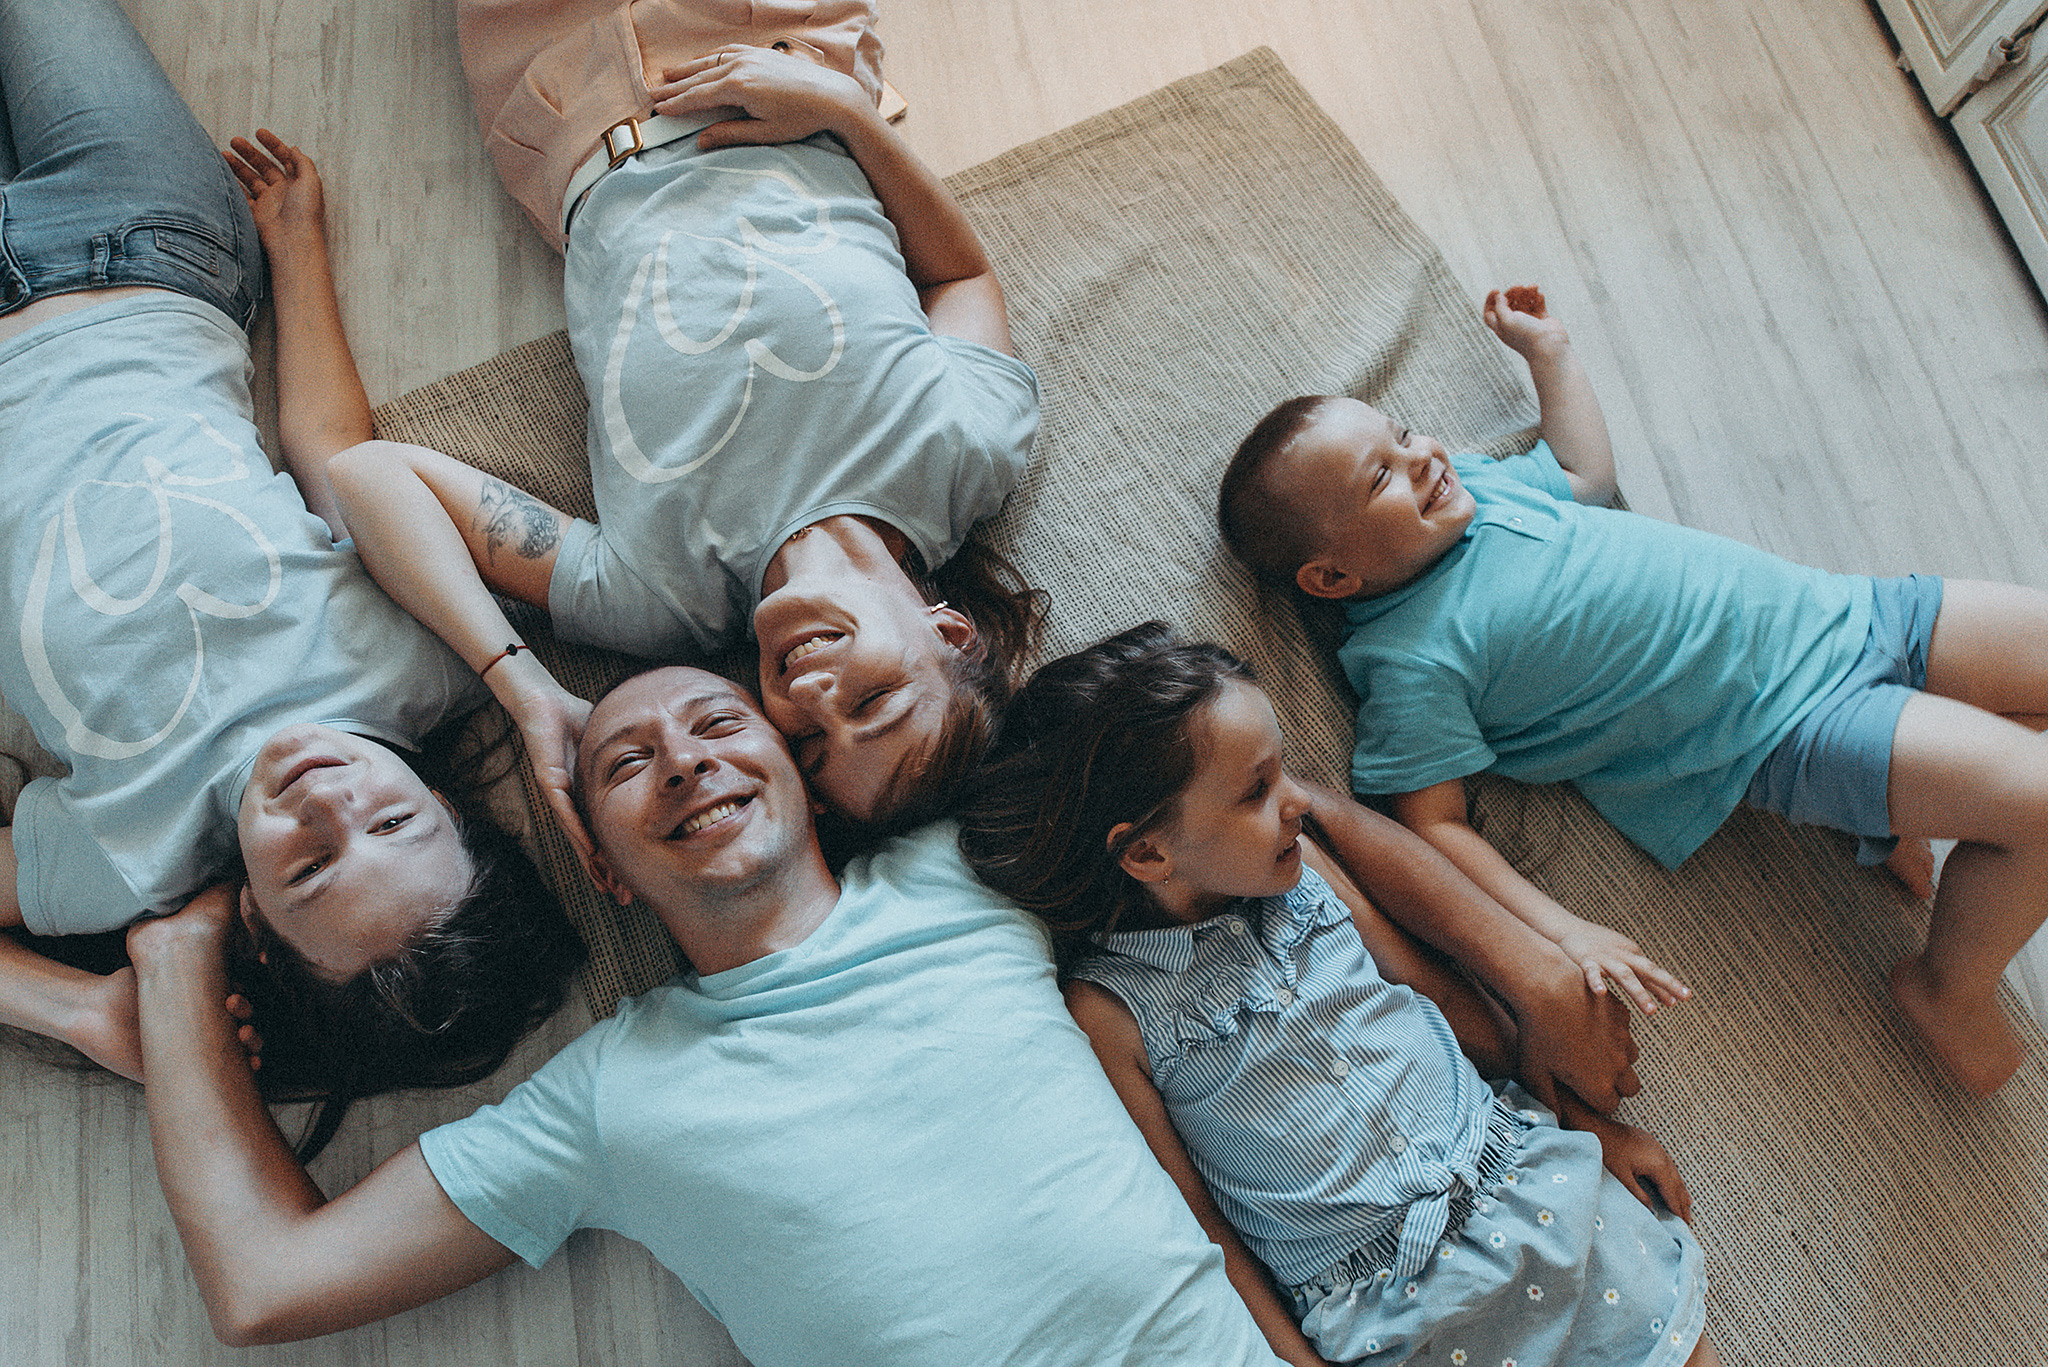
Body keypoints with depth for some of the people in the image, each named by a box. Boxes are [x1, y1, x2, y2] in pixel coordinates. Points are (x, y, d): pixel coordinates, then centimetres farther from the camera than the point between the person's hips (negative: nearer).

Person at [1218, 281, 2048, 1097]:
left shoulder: (1470, 483, 2)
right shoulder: (1411, 663, -21)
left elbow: (1587, 473, 23)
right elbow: (1433, 822, -21)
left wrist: (1547, 349, 20)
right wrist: (1558, 935, -27)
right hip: (1787, 729, -8)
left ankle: (1902, 806, 21)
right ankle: (1949, 989, 9)